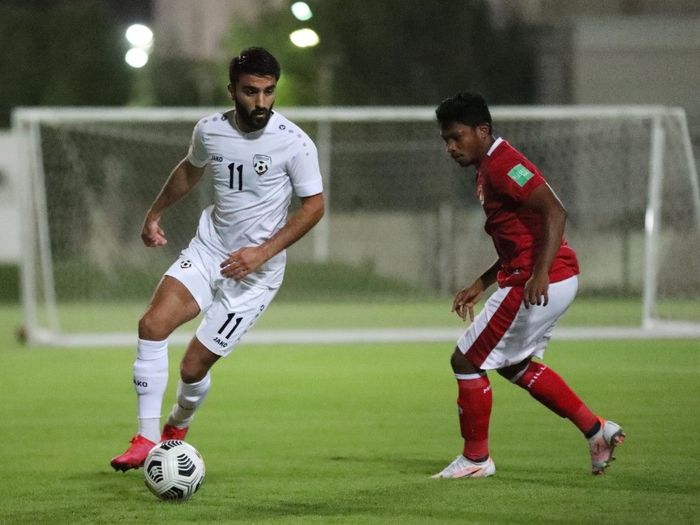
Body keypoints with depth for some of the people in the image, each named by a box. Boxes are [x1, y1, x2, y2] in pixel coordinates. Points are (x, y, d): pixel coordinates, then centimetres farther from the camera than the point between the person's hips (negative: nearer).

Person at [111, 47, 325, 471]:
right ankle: (147, 438, -13)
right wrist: (156, 213, 25)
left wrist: (263, 253, -18)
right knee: (153, 324, -20)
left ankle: (178, 428, 30)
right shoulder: (210, 131, -2)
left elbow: (313, 206, -10)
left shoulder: (295, 144, -16)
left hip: (255, 269, -4)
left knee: (195, 366, -4)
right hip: (208, 249, 4)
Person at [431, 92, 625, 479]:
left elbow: (555, 213, -25)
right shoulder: (490, 169, 17)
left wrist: (540, 274, -34)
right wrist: (481, 284, 22)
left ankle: (476, 458, 11)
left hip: (539, 284, -11)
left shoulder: (502, 165, -15)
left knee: (466, 361, -2)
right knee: (516, 364, 26)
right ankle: (596, 430, 23)